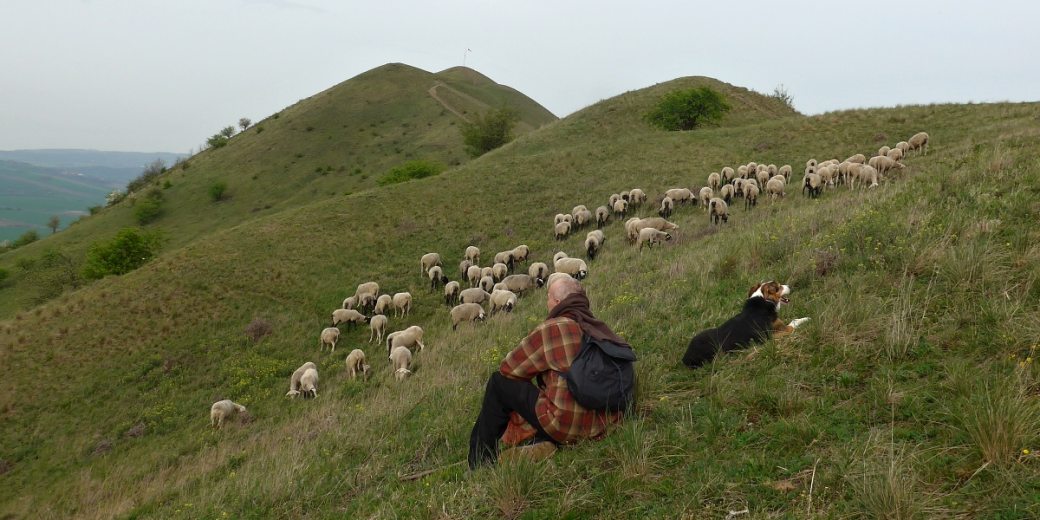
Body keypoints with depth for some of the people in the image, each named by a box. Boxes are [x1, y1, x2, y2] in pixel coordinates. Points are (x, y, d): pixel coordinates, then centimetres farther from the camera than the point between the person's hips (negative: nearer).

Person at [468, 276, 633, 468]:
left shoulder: (552, 328, -10)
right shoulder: (601, 329, 6)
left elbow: (508, 368, 1)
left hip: (565, 426, -7)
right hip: (600, 427, 7)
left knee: (500, 382, 11)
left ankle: (480, 463, 19)